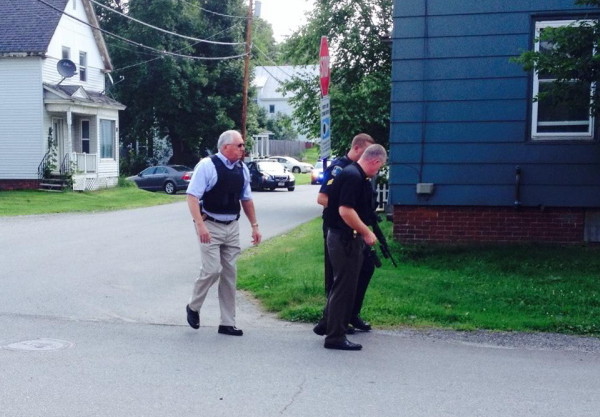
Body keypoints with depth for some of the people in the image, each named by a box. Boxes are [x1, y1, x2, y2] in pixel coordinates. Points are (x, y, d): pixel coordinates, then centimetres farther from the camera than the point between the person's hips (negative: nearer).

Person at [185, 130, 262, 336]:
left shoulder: (242, 169, 8)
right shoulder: (207, 166, -12)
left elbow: (246, 199, 18)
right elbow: (192, 196, -16)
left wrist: (254, 225, 16)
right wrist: (200, 225, -25)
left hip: (232, 227, 6)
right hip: (210, 226, -6)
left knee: (229, 274, 8)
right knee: (212, 270, -13)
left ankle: (227, 323, 16)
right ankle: (193, 307, 15)